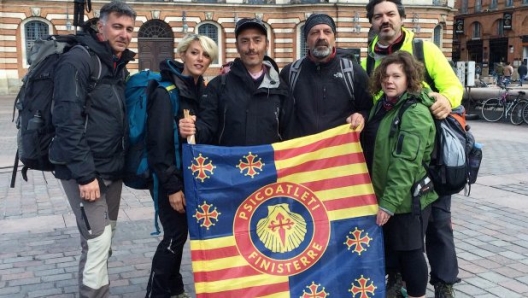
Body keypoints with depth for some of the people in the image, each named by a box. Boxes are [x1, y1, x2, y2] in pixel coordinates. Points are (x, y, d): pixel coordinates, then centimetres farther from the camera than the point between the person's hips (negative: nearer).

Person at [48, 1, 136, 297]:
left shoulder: (119, 66, 13)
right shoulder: (77, 60, -13)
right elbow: (68, 122, -20)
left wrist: (126, 163, 11)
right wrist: (85, 174, -23)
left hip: (112, 169, 8)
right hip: (86, 171, -8)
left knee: (104, 238, 14)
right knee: (98, 241, -9)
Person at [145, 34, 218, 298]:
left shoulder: (202, 91, 9)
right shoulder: (165, 92, -14)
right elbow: (158, 145, -19)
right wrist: (172, 186, -21)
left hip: (194, 177, 7)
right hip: (171, 179, -7)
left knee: (178, 235, 14)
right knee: (175, 236, -3)